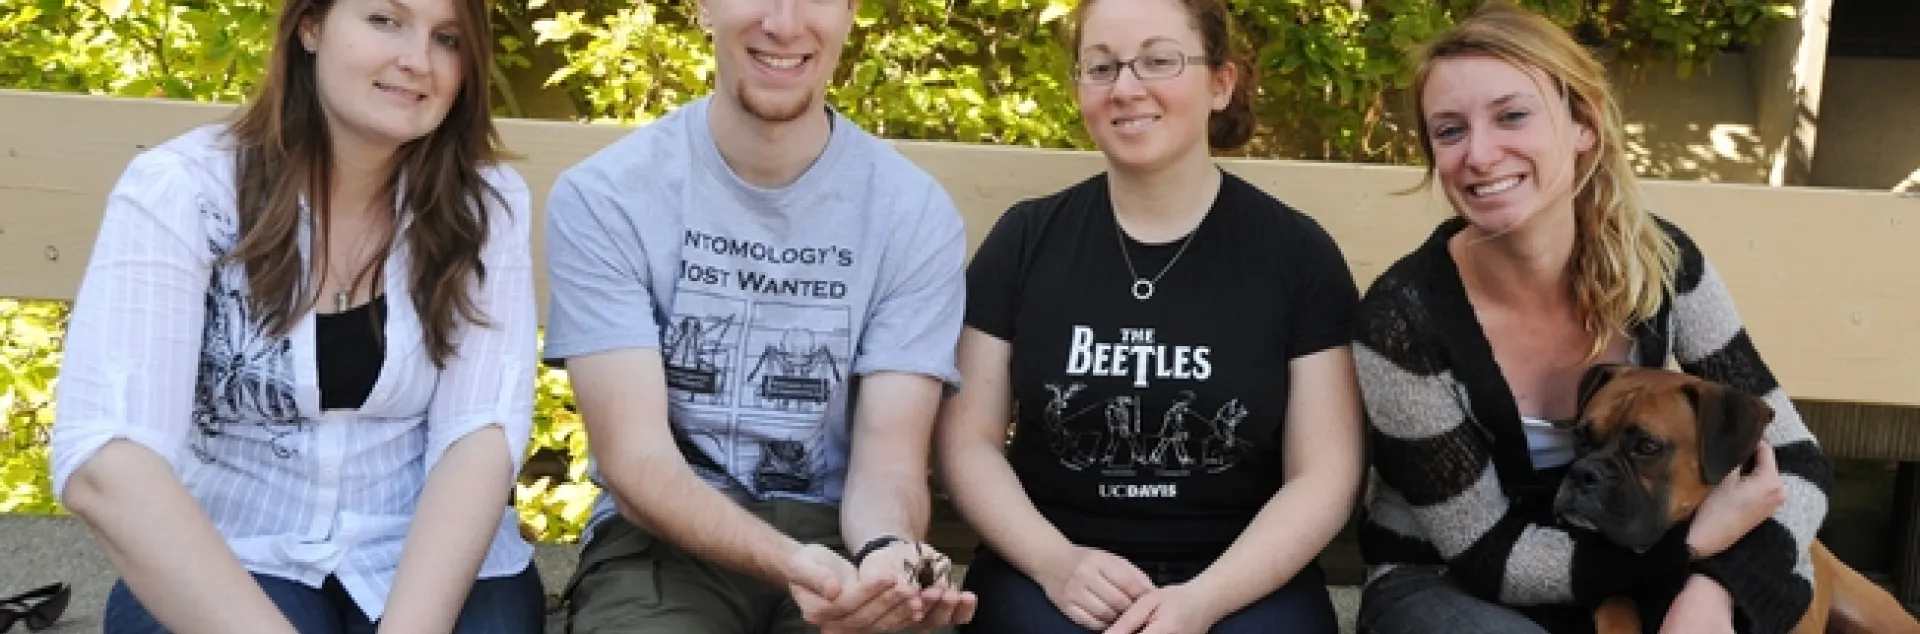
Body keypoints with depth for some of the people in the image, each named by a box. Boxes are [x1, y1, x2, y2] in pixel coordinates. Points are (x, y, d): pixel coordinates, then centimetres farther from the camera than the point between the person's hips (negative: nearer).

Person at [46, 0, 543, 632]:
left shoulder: (487, 204, -4)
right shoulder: (180, 190, -12)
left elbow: (481, 430, -13)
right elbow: (103, 462, -23)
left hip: (434, 554, 2)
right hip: (224, 563, -1)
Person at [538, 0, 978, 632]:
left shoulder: (917, 214, -5)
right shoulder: (601, 197, -9)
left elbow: (890, 457, -8)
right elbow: (635, 458, -14)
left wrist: (886, 549, -31)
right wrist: (789, 562, -32)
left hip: (833, 532, 1)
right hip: (661, 539, -1)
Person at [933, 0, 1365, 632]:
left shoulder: (1298, 253, 0)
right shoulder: (1024, 239, 4)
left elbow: (1324, 475, -1)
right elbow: (968, 439, 5)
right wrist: (1054, 560, -12)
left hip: (1243, 583, 0)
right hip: (1046, 573, 0)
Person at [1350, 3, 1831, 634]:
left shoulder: (1661, 261, -13)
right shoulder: (1403, 319, -24)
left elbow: (1794, 459, -10)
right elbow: (1485, 556, -18)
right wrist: (1693, 548, -27)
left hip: (1616, 567, 3)